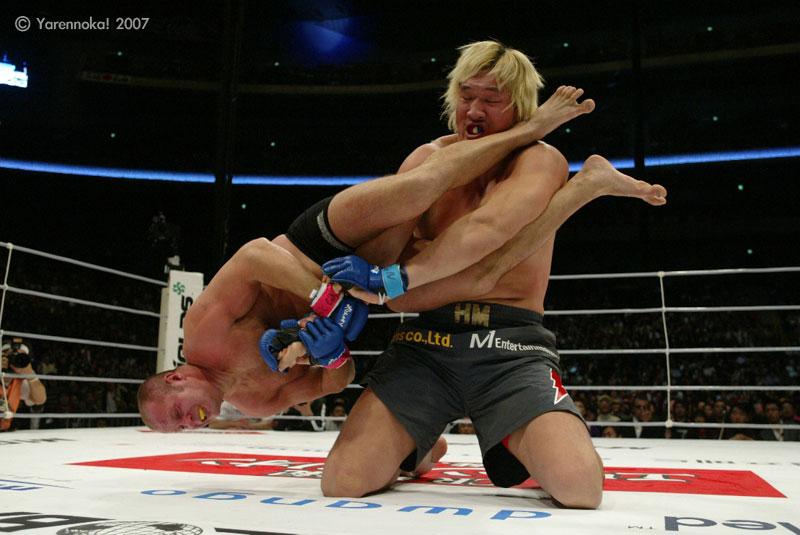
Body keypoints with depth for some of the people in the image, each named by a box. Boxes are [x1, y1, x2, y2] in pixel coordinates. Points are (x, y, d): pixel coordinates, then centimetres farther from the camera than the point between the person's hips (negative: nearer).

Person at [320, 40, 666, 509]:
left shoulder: (541, 161, 2)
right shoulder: (425, 162, 9)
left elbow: (485, 229, -19)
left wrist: (393, 277, -20)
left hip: (512, 347, -1)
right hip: (426, 342, 2)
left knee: (580, 486, -22)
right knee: (342, 483, -13)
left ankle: (512, 445, 16)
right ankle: (420, 447, 23)